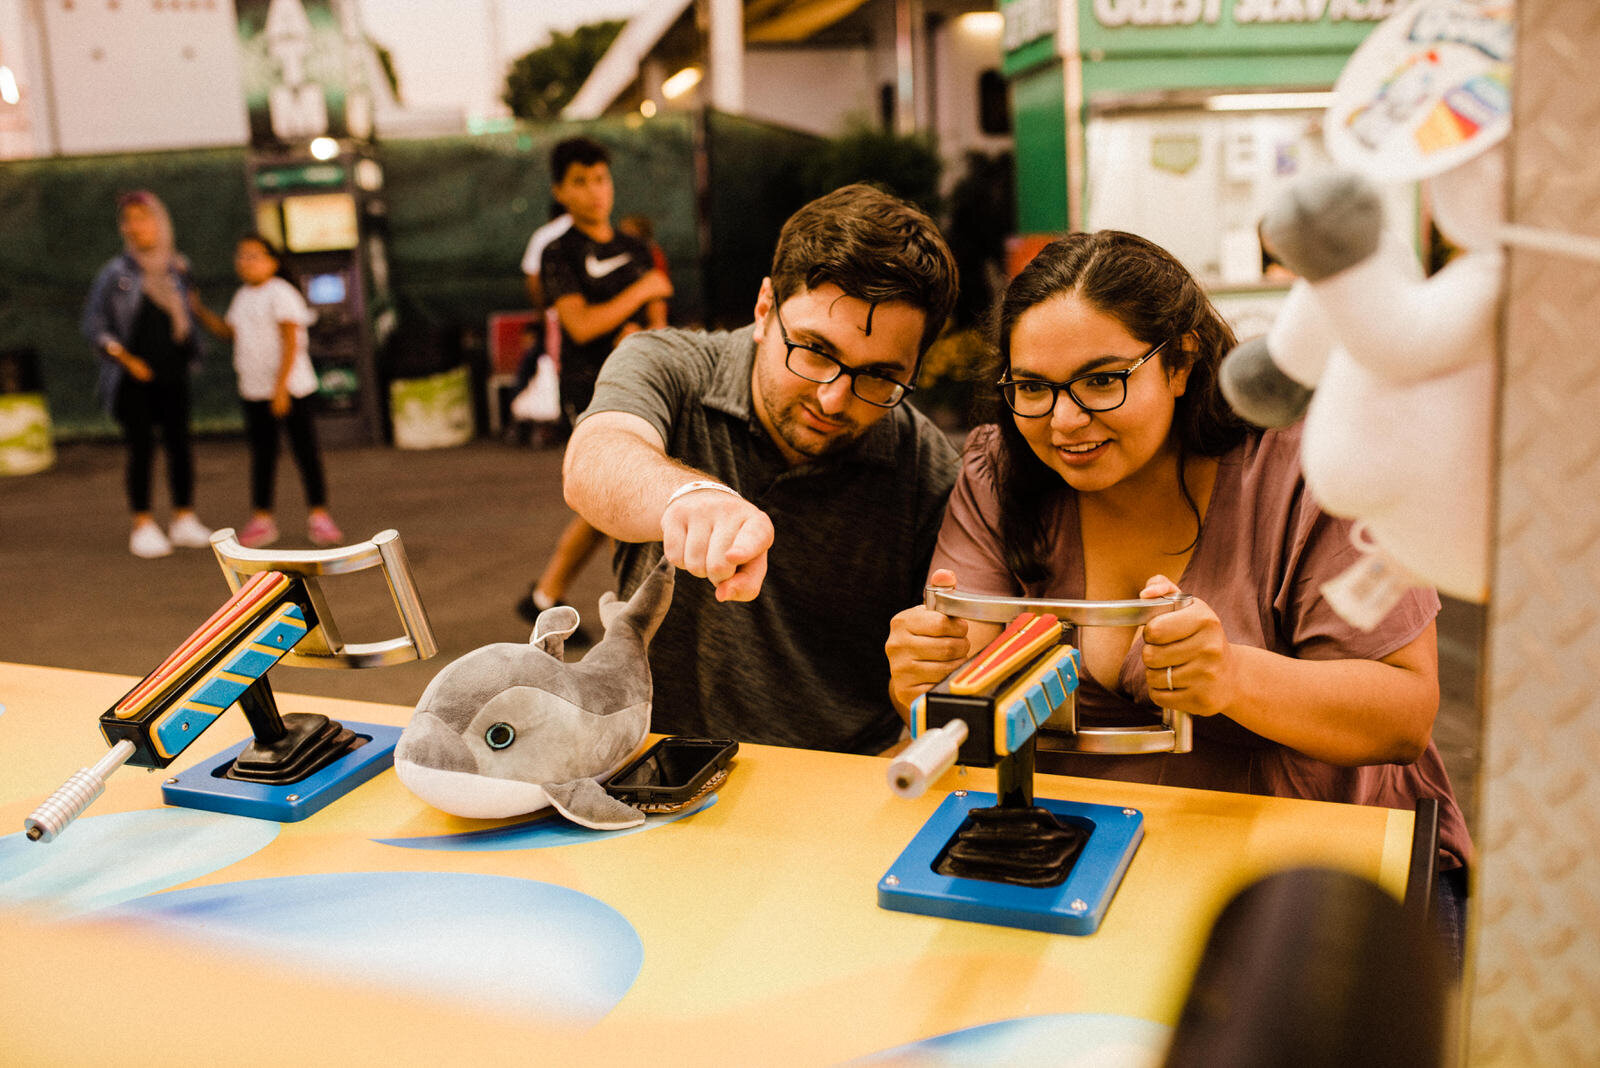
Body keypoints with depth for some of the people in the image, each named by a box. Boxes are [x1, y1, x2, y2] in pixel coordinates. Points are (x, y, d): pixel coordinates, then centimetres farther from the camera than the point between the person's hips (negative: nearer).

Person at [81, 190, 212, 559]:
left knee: (179, 443, 3)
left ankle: (184, 520, 15)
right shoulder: (116, 272, -5)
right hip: (133, 377, -3)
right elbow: (93, 323, -3)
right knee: (141, 448, -3)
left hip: (172, 373, 3)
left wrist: (192, 349, 13)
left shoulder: (177, 269, 7)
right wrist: (125, 358, -11)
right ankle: (143, 526, 6)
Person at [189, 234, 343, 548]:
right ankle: (262, 519, 16)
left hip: (291, 388, -7)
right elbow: (229, 331, 23)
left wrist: (281, 387, -21)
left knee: (305, 451, 0)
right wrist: (199, 310, 10)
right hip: (254, 391, 7)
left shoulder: (280, 293, -11)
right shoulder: (243, 297, 13)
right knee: (262, 454, 10)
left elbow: (291, 342, -16)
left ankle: (318, 516, 9)